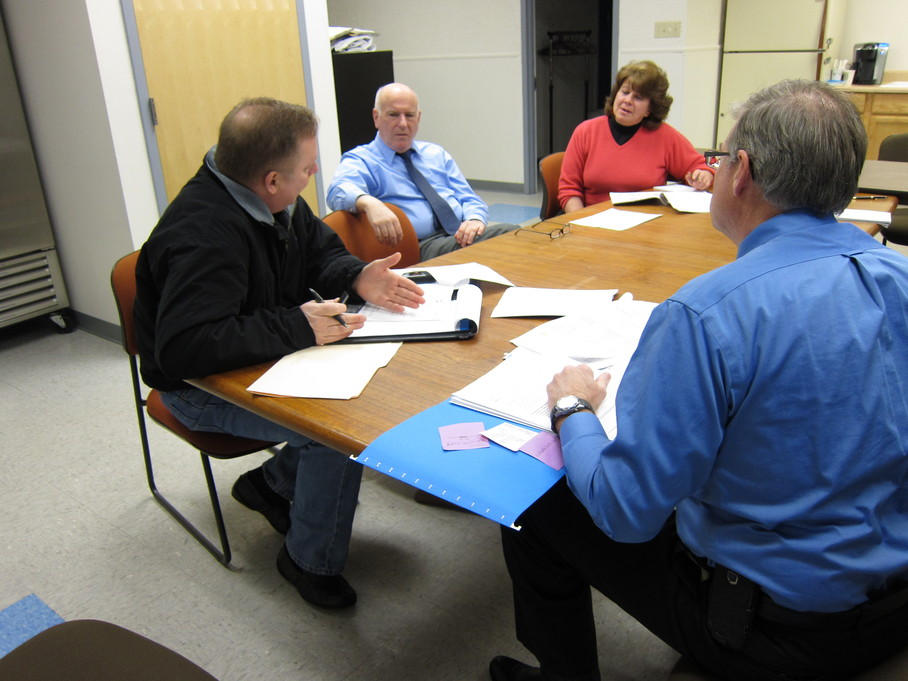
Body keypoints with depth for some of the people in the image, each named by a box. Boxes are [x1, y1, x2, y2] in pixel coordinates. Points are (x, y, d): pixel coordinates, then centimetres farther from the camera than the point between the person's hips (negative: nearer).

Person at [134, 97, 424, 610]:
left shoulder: (272, 202, -3)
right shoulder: (204, 235, -32)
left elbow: (318, 250, 12)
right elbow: (185, 348, -40)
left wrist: (358, 278, -10)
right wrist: (297, 328, -36)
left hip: (270, 354, 9)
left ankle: (273, 483, 12)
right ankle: (312, 561, 0)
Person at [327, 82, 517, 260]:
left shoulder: (436, 154, 25)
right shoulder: (362, 159, 8)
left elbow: (469, 200, 21)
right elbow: (341, 190, -15)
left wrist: (475, 219, -5)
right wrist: (369, 203, -40)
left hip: (461, 234, 6)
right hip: (422, 246, -6)